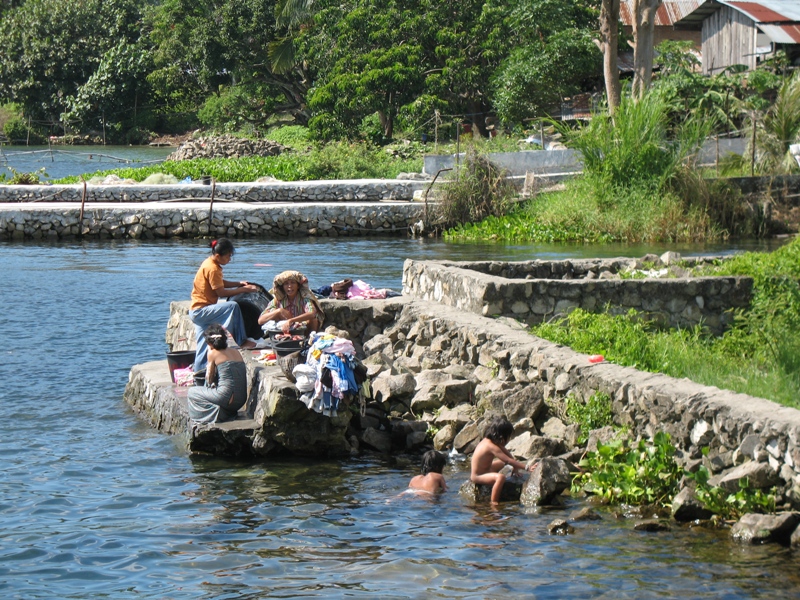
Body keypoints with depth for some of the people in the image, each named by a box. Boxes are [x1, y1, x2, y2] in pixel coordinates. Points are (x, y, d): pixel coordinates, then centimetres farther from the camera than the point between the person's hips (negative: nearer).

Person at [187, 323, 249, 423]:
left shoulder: (213, 353, -5)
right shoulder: (235, 352, 12)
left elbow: (209, 380, 5)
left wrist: (209, 351, 8)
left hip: (227, 399, -7)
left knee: (192, 392, 12)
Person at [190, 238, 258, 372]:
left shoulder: (209, 263, 11)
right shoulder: (212, 268, -18)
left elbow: (221, 283, 21)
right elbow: (221, 292, -19)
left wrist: (239, 283, 6)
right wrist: (244, 290, -14)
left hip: (197, 312, 11)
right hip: (200, 310, -11)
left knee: (203, 349, 11)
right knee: (233, 307, -24)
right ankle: (241, 341, -17)